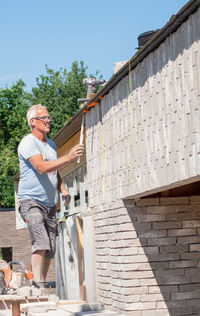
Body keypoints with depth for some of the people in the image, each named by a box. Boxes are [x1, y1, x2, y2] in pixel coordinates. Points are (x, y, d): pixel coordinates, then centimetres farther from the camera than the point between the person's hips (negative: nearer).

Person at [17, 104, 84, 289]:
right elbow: (42, 168, -24)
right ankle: (38, 286, -25)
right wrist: (69, 158, -31)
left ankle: (41, 286, 13)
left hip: (49, 204, 8)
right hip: (31, 202, -8)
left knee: (50, 250, 5)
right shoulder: (28, 143, -9)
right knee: (41, 244, -23)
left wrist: (63, 190, 9)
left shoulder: (51, 144, 17)